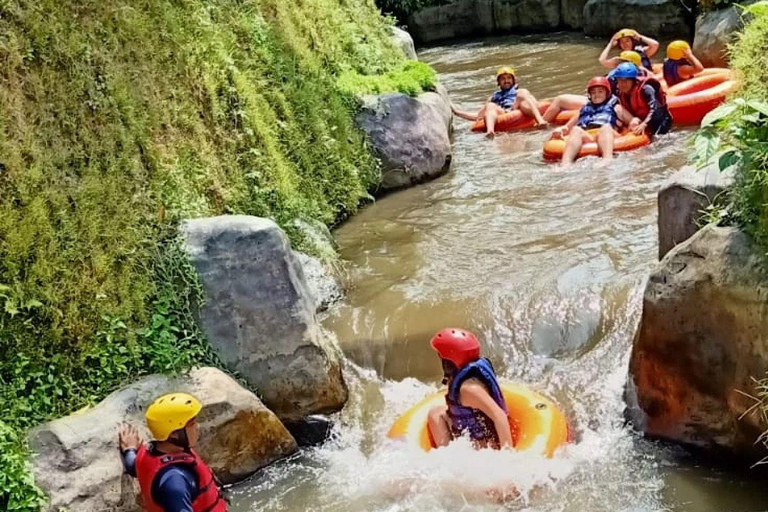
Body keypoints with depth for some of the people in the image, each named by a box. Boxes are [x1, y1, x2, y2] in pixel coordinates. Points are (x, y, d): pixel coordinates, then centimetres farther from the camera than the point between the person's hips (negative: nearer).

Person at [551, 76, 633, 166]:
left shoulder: (615, 107, 34)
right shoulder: (584, 109, 39)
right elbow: (567, 127, 29)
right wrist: (559, 130, 6)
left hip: (607, 136, -1)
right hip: (585, 137, 1)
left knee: (605, 127, -35)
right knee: (576, 130, -32)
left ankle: (607, 161, -63)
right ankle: (565, 164, -58)